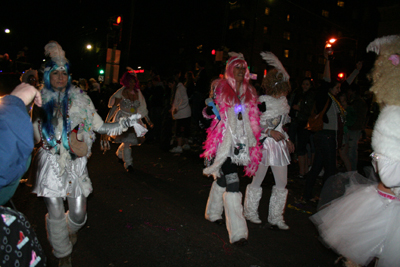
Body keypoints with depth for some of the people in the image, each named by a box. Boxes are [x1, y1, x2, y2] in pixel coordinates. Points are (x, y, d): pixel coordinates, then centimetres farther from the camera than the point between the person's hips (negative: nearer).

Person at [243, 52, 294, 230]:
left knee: (282, 182, 9)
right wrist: (270, 132, -20)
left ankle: (275, 217, 25)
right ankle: (250, 212, 27)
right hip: (264, 144, -7)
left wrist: (287, 139, 13)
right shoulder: (263, 102, -13)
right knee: (257, 180, 6)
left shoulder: (283, 102, 10)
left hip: (279, 145, 7)